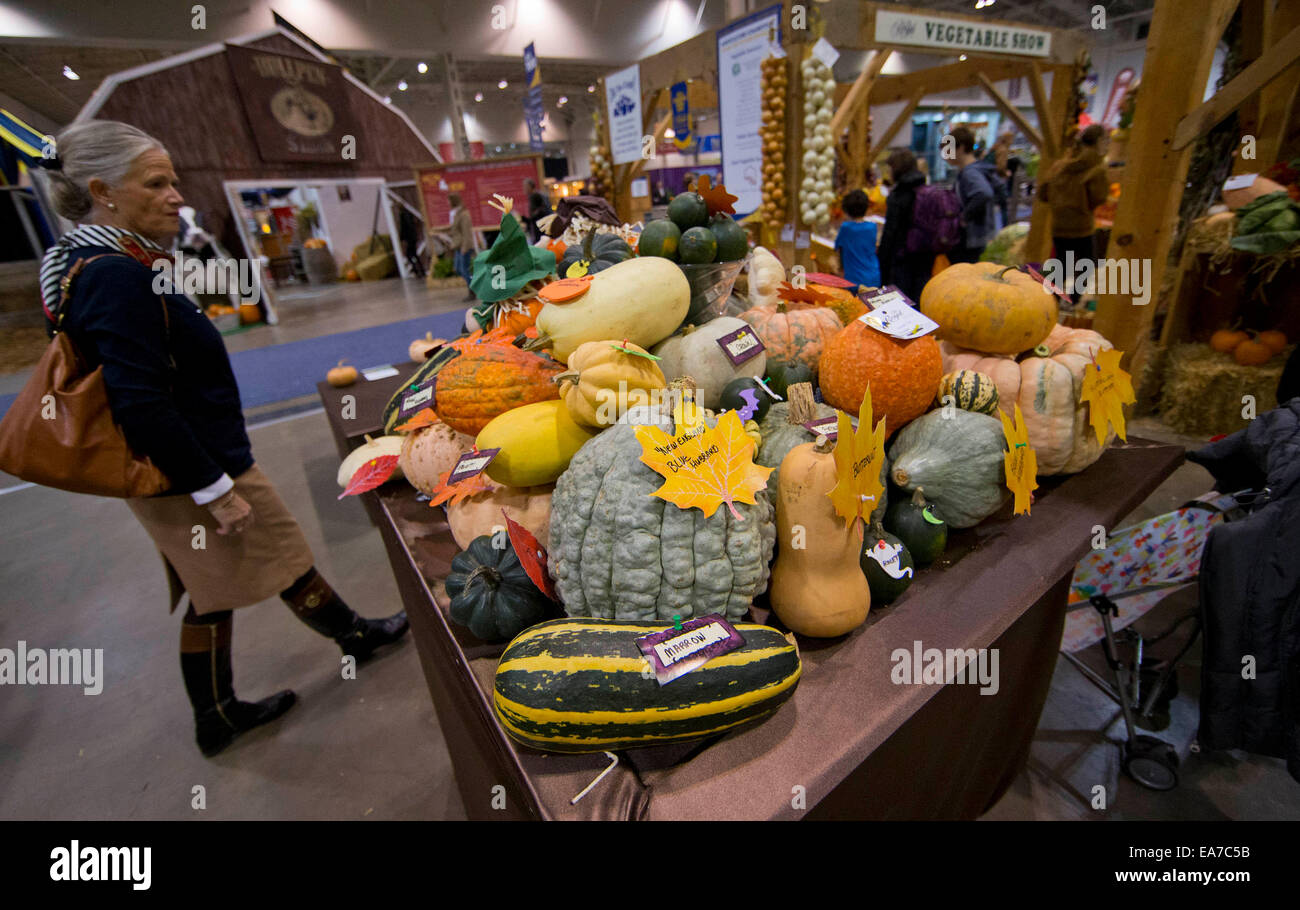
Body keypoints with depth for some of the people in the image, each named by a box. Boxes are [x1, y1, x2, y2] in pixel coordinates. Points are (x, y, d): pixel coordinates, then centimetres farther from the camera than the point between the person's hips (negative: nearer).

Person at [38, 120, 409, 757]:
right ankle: (356, 637, 35)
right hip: (196, 474, -10)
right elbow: (142, 405, -26)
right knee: (289, 564, 11)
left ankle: (217, 717, 35)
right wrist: (214, 489, -22)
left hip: (176, 476, 10)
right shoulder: (118, 276, -22)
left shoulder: (89, 265, 10)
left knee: (214, 594, 19)